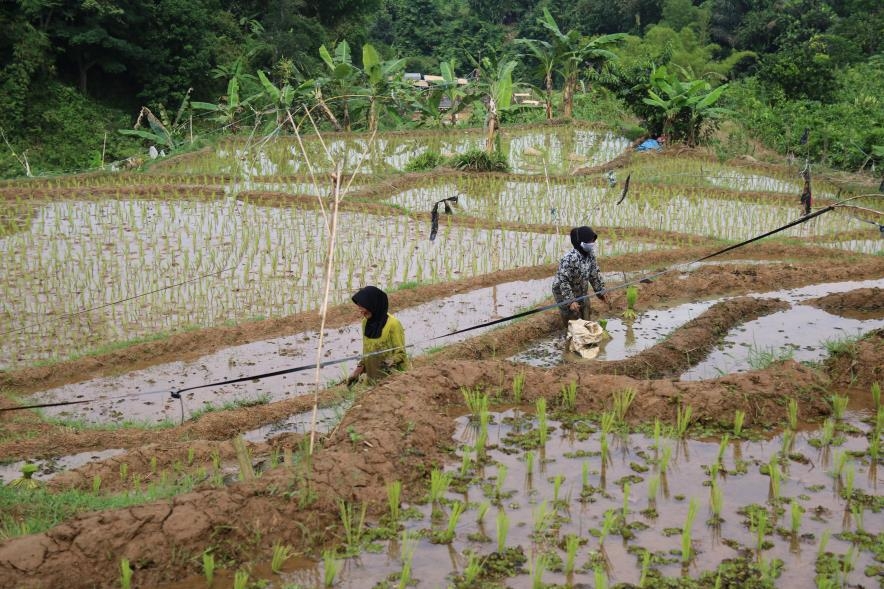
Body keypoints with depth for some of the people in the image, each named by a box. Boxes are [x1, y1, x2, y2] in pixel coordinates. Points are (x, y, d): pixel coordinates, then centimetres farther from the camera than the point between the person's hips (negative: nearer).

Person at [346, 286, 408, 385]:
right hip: (373, 379, 6)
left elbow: (400, 353, -12)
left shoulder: (393, 324, -16)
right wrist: (358, 370, 6)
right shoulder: (365, 322, 4)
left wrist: (391, 362, -30)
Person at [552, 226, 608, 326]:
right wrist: (570, 301, -34)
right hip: (564, 293, -8)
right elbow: (563, 281, -33)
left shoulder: (590, 256, -7)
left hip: (581, 294, 8)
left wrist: (600, 291, 12)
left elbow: (595, 275, 7)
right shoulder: (570, 258, -33)